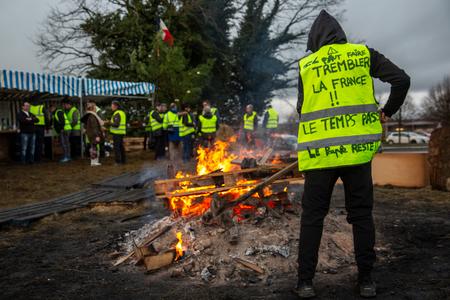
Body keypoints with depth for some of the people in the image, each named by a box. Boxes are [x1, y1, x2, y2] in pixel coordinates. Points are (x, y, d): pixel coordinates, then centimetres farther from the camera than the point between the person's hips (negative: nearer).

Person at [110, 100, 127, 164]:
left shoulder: (117, 113, -16)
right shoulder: (122, 112, 14)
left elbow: (116, 124, -23)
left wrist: (110, 123, -10)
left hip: (117, 133, -10)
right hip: (122, 132, 10)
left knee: (116, 147, -5)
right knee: (121, 146, 15)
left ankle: (118, 161, -5)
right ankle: (123, 160, 19)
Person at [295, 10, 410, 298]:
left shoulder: (305, 65, 7)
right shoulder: (363, 54, 8)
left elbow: (302, 109, 9)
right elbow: (402, 79, 3)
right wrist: (387, 112, 15)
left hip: (319, 152, 0)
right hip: (357, 148, 1)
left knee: (313, 216, 8)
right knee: (361, 215, 12)